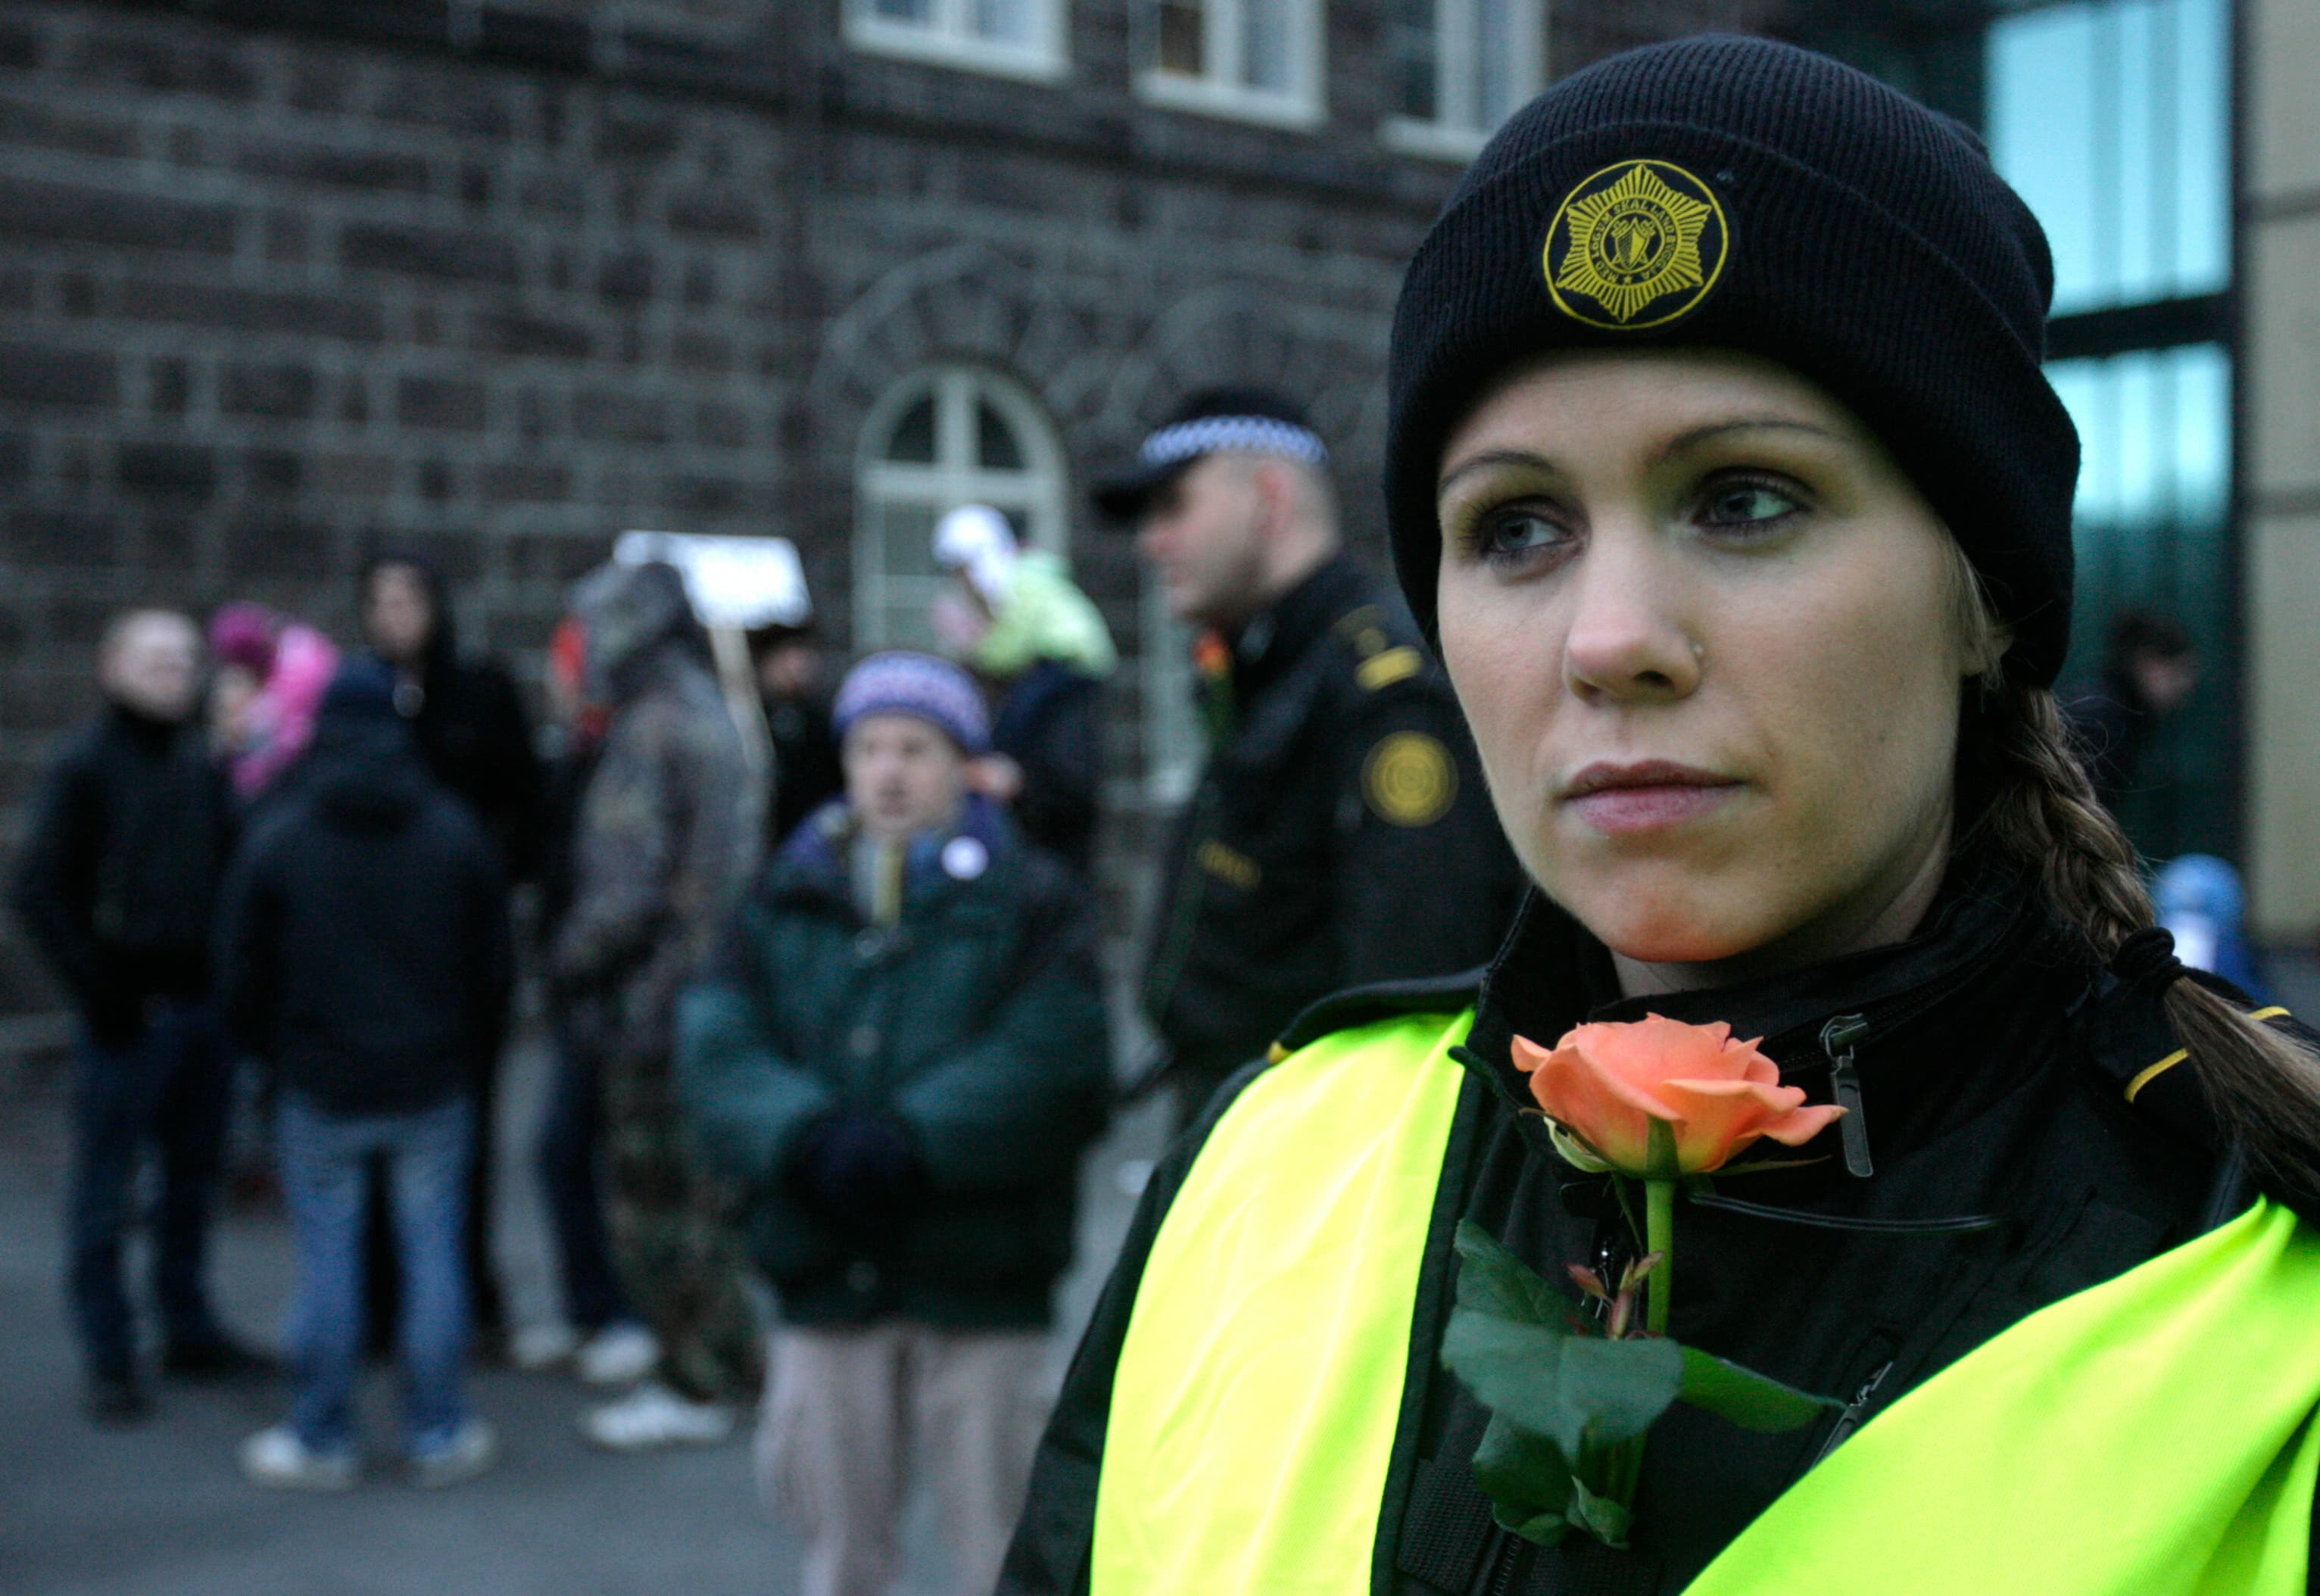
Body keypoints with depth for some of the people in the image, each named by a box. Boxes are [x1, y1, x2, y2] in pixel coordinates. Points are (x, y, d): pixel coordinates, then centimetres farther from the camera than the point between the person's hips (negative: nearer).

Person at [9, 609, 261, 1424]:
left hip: (202, 1003, 5)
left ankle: (189, 1327, 26)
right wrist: (96, 989, -12)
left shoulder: (201, 762, 8)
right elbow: (38, 890, -8)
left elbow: (231, 868, 14)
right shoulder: (86, 763, -6)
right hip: (130, 1012, -5)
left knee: (195, 1173, 13)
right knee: (103, 1188, 2)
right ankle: (108, 1361, 11)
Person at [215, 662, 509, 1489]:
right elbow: (492, 967, 4)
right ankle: (439, 1435, 14)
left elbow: (242, 982, -1)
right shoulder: (457, 833, -1)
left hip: (323, 1090, -1)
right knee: (433, 1254, 8)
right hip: (432, 1087, 1)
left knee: (327, 1261, 7)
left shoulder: (275, 841, -6)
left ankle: (321, 1440, 16)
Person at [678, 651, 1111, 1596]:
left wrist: (914, 1141, -24)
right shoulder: (787, 901, 11)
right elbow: (718, 1041, -3)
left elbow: (1049, 1054, -14)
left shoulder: (1030, 899, 1)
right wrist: (805, 1138, -21)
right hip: (828, 1274, 3)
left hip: (981, 1278, -3)